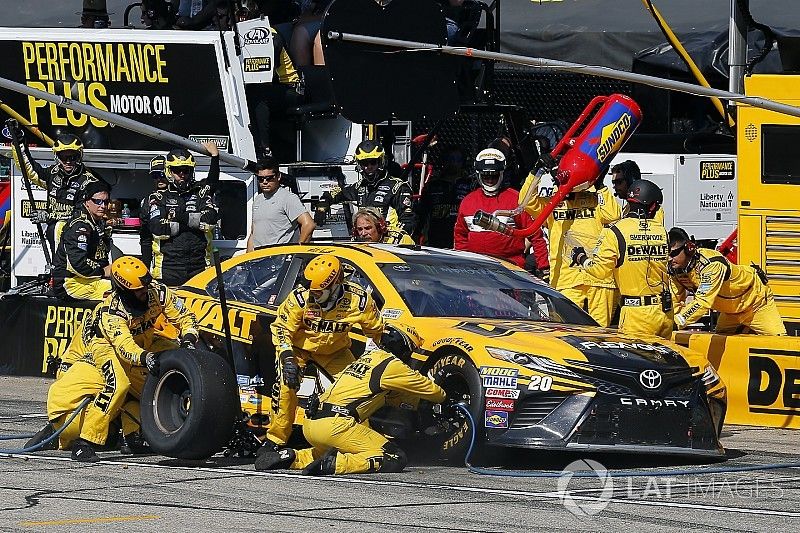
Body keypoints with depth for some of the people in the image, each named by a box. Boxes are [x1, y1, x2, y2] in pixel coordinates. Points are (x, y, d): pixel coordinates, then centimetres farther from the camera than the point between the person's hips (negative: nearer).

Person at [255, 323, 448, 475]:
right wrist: (441, 397, 32)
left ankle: (292, 457, 13)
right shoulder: (392, 364, 1)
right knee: (396, 460, -9)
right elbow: (430, 390, 12)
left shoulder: (368, 357, 26)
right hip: (336, 425, -9)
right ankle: (334, 464, -22)